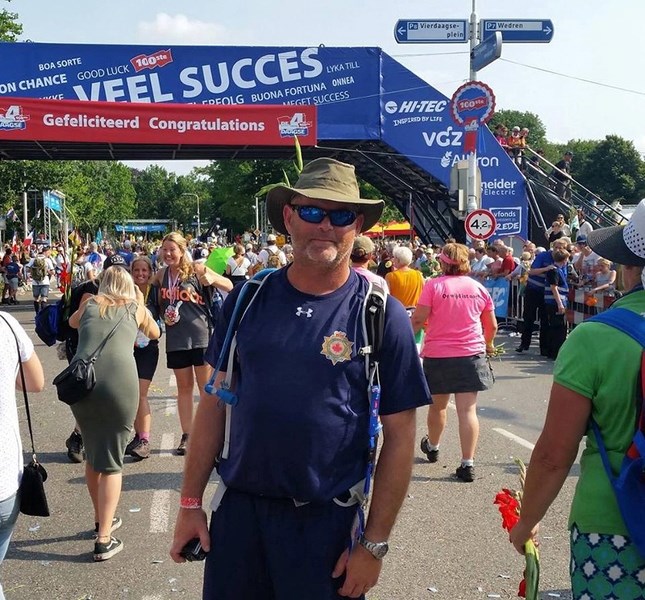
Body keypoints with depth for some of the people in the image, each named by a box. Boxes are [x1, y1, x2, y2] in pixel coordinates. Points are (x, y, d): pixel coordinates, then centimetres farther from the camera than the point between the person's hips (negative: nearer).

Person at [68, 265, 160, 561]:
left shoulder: (90, 304, 20)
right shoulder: (136, 307, 17)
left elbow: (73, 322, 44)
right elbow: (155, 334, 38)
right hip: (119, 382, -2)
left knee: (92, 455, 21)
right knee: (111, 460, 4)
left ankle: (101, 520, 36)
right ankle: (104, 539, 0)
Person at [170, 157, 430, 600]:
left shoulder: (381, 314, -9)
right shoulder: (247, 299, 0)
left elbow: (399, 435, -7)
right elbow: (216, 402, 5)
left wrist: (375, 544, -8)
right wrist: (191, 502, 4)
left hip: (327, 522, -2)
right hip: (237, 509, 3)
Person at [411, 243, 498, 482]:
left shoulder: (434, 285, -7)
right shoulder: (478, 288, 4)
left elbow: (418, 320, -12)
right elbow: (492, 325, 11)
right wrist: (489, 343, 31)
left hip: (438, 355, -1)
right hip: (471, 354, 1)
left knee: (437, 405, 18)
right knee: (468, 410, -1)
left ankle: (432, 447, 41)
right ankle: (467, 464, -6)